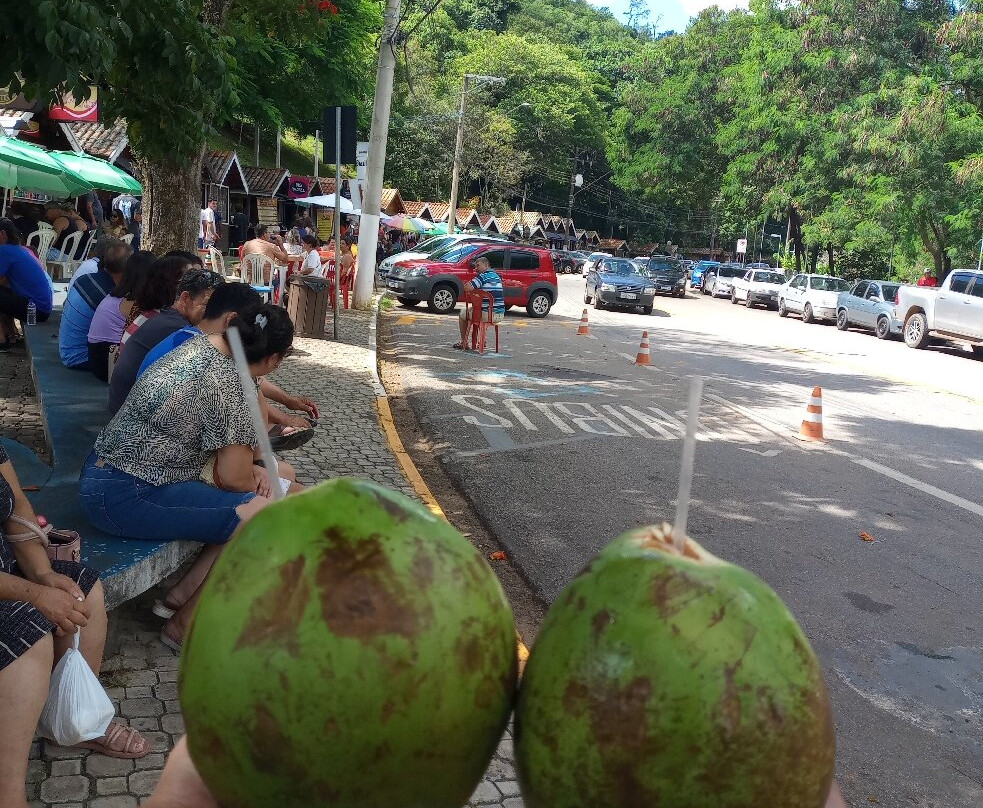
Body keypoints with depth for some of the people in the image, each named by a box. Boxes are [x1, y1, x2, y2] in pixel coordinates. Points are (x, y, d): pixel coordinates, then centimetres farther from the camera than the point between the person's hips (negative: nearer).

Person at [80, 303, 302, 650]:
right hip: (124, 496, -10)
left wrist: (250, 468, 5)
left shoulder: (203, 344, 5)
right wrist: (256, 483, 5)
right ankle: (186, 624, 2)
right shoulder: (226, 381, -21)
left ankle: (183, 594, 10)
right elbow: (234, 477, -17)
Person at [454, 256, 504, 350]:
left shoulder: (483, 276, -12)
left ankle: (463, 342, 23)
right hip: (500, 315, 7)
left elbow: (467, 287, -22)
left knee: (463, 313, 19)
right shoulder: (497, 276, 13)